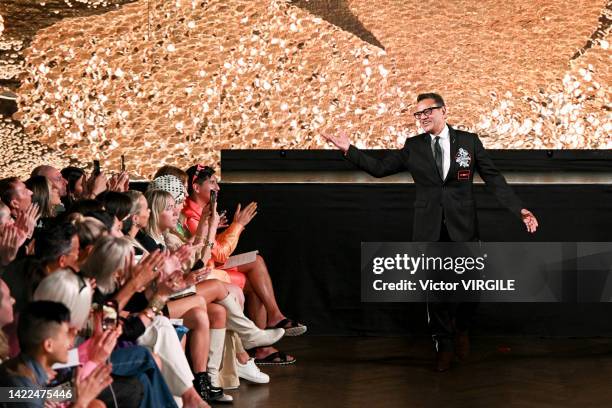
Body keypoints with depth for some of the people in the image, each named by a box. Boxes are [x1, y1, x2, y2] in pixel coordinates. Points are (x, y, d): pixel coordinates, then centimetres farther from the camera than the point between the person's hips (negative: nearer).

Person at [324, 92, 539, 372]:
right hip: (429, 231, 1)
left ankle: (461, 330, 30)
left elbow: (493, 179, 2)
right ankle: (444, 343, 19)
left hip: (463, 228, -1)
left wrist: (519, 210, -7)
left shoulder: (469, 141, 3)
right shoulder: (413, 146, 7)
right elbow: (379, 168, 9)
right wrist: (349, 149, 1)